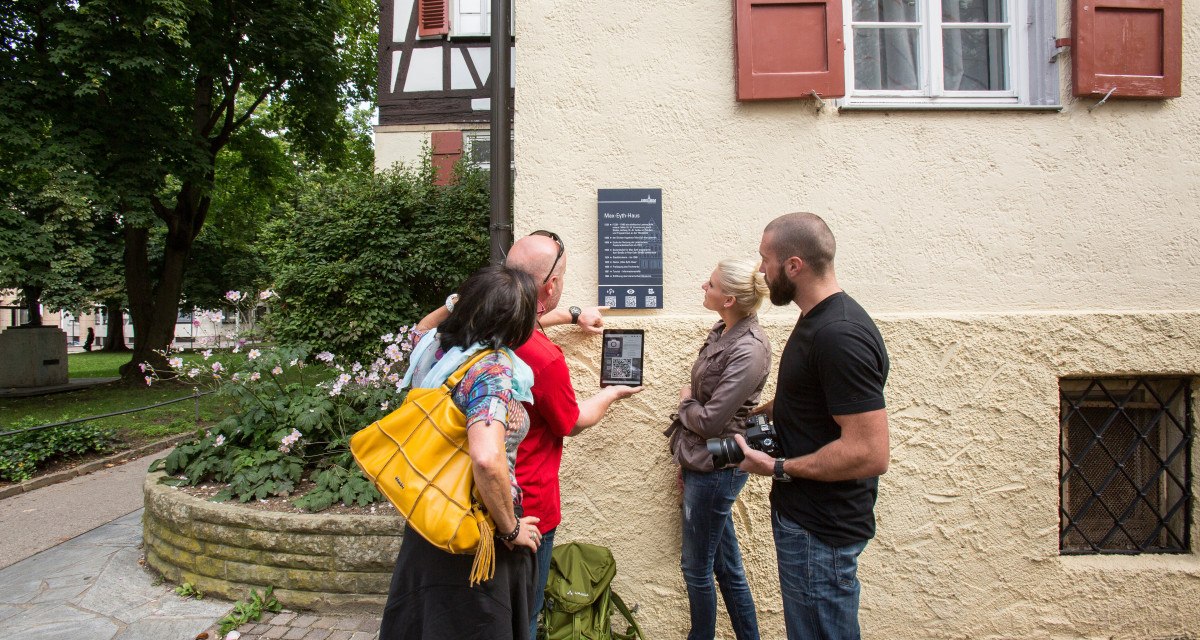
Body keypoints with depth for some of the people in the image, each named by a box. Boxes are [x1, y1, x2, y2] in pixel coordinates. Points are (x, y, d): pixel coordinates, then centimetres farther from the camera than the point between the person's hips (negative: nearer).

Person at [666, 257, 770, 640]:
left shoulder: (748, 350, -24)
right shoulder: (723, 331, 4)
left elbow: (710, 420, -22)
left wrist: (685, 401, -4)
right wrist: (687, 438, 11)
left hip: (716, 469, -9)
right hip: (702, 462, 9)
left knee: (696, 568, 10)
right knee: (727, 566, 20)